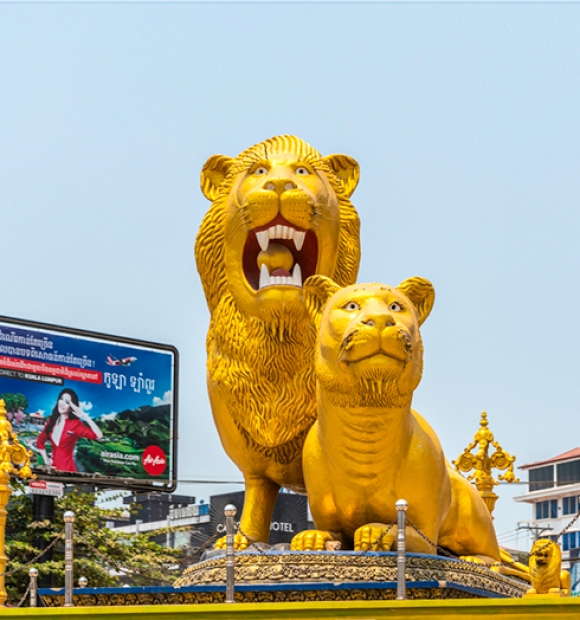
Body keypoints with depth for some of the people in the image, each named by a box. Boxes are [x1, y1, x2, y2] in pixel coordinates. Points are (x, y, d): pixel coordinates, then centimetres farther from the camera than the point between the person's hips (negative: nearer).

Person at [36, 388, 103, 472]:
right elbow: (40, 441, 21)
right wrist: (46, 459, 10)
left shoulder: (75, 424, -9)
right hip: (53, 467, 5)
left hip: (67, 468, -5)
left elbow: (98, 435, -23)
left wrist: (85, 417, -25)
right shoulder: (52, 421, 6)